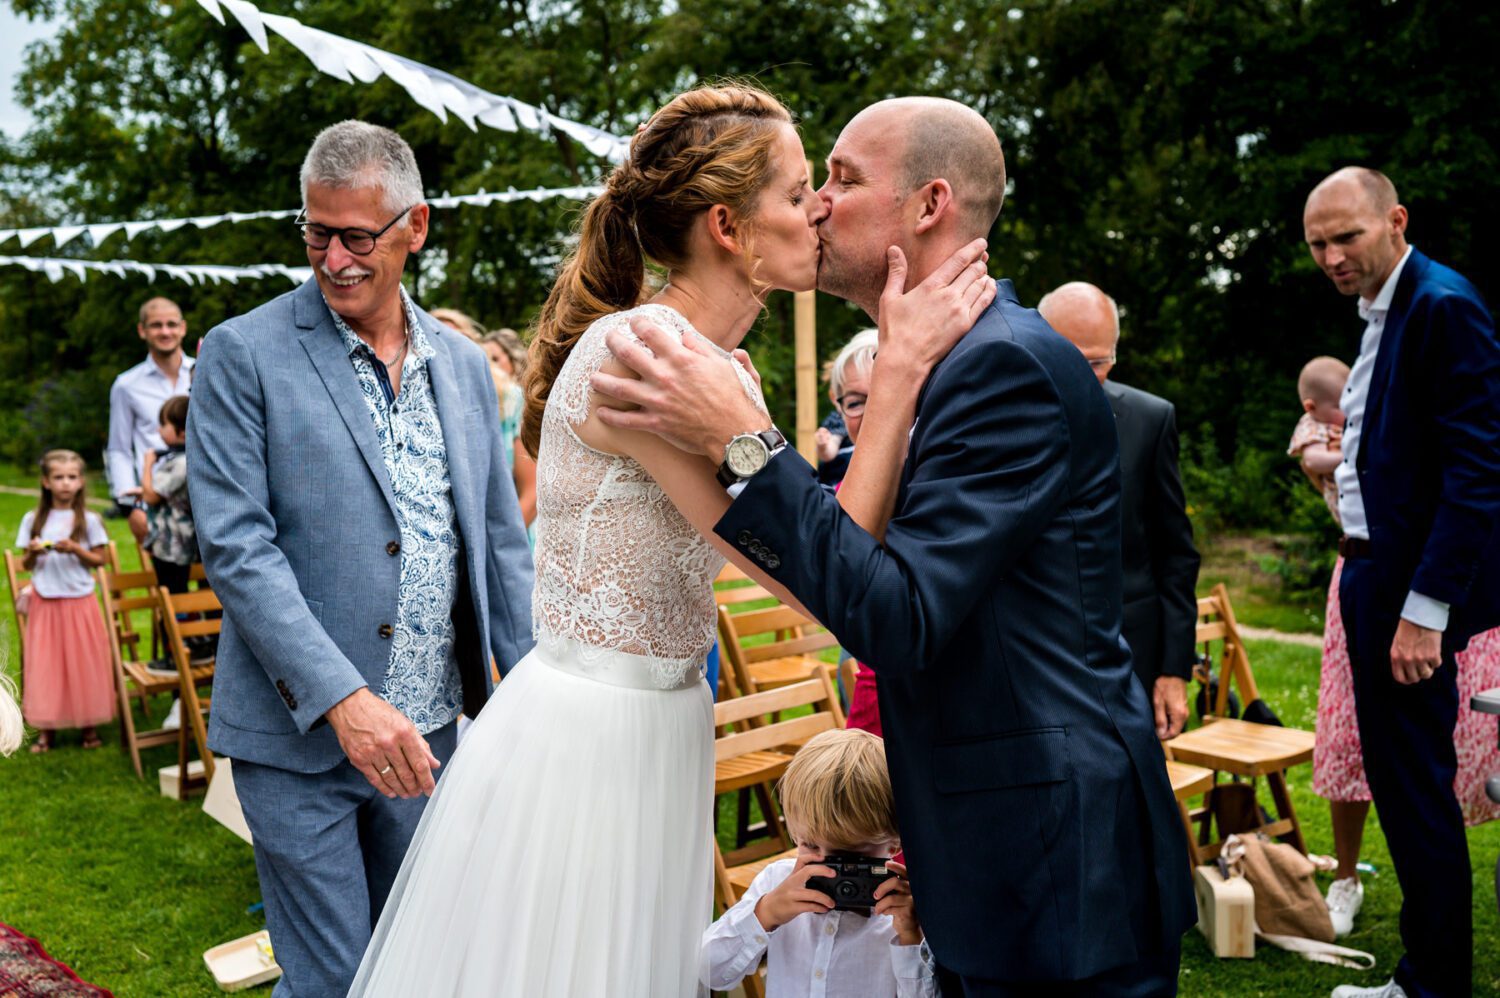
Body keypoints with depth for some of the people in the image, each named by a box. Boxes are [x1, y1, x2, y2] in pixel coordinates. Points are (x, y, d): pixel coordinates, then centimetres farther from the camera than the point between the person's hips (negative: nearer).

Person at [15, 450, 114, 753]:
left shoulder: (89, 520, -1)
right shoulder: (33, 520, 4)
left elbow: (100, 559, 1)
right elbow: (26, 564, 8)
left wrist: (75, 549, -15)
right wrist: (33, 553, -13)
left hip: (79, 601, -1)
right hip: (44, 603, 1)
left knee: (83, 662, 3)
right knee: (44, 663, 3)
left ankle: (89, 725, 13)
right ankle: (46, 729, 11)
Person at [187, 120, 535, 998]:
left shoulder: (464, 364, 8)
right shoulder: (246, 353, -6)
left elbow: (499, 546, 11)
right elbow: (236, 546, -13)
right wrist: (342, 699, -22)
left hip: (429, 730, 4)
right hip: (299, 737, -4)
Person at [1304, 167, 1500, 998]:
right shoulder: (1382, 312, 14)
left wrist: (1425, 609, -23)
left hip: (1415, 585, -10)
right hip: (1375, 572, 10)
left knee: (1416, 785, -1)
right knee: (1399, 781, 16)